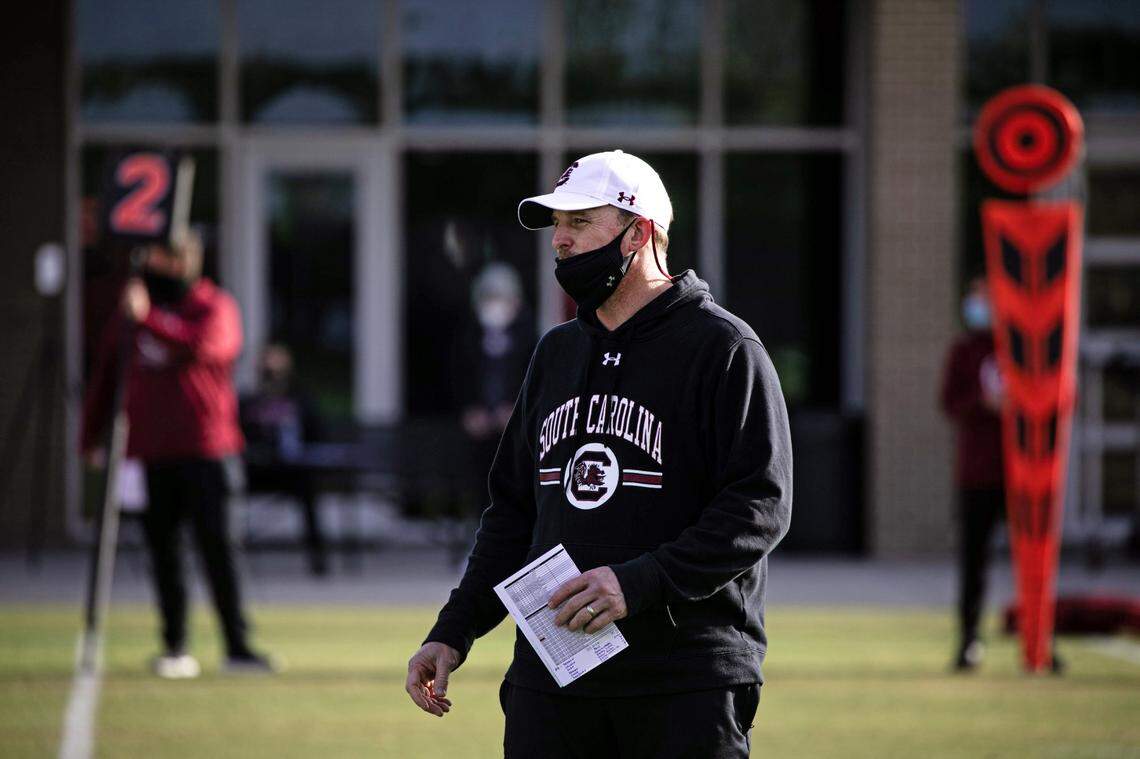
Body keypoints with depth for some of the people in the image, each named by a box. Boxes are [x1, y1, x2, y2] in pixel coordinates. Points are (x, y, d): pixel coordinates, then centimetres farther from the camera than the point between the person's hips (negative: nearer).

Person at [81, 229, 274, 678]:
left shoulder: (214, 307, -2)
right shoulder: (130, 309, 15)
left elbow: (204, 343, -25)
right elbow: (107, 371, 22)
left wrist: (149, 320, -30)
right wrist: (90, 435, 21)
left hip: (203, 448, -5)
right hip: (151, 448, 5)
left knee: (214, 544, -10)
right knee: (162, 546, 4)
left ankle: (237, 646, -9)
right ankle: (174, 647, 10)